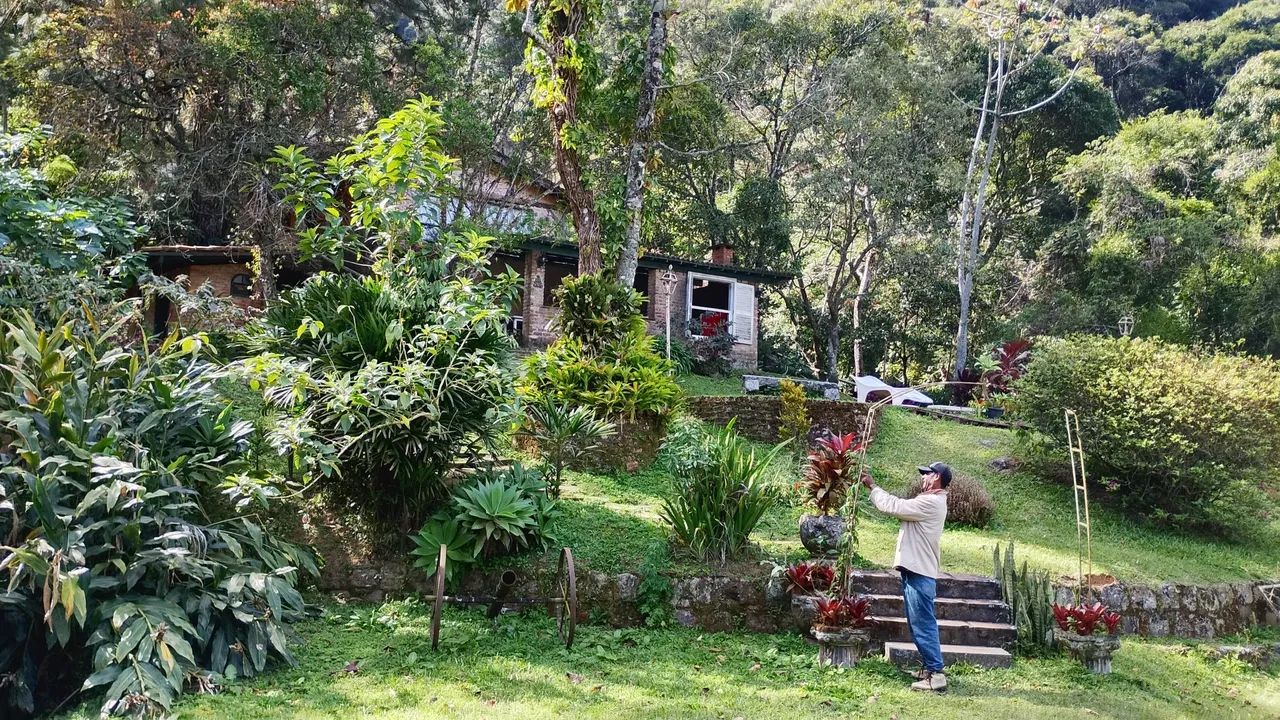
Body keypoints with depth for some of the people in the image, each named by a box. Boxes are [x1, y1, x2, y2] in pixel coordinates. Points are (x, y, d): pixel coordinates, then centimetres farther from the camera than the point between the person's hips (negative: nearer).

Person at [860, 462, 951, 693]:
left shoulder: (931, 503, -17)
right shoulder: (929, 501, 17)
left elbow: (893, 506, -16)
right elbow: (899, 505, 18)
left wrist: (872, 486, -4)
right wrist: (873, 488, 12)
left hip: (919, 573, -11)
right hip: (916, 570, 11)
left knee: (923, 624, -9)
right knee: (921, 623, 16)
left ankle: (936, 675, -8)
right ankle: (932, 667, 23)